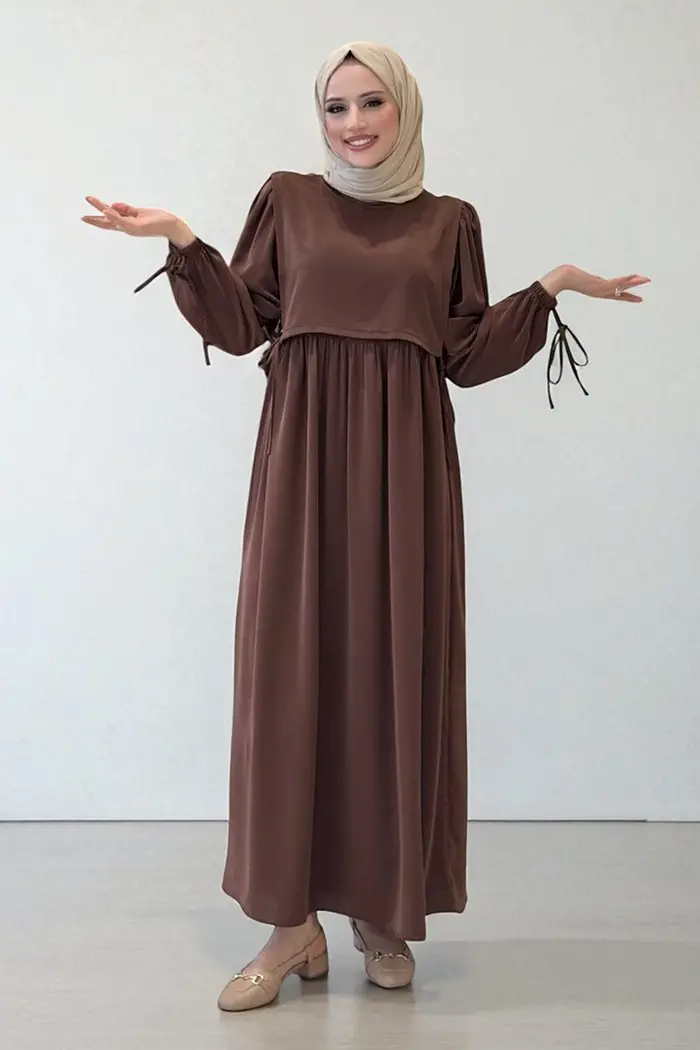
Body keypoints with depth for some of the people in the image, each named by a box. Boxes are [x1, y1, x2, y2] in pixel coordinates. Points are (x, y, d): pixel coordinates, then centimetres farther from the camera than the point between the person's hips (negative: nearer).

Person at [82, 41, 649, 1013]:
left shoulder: (449, 221, 14)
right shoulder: (288, 200, 13)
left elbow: (467, 357, 10)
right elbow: (240, 327, 7)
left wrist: (551, 289, 4)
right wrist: (182, 242, -3)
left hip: (405, 462, 1)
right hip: (305, 457, 0)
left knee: (398, 667, 0)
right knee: (292, 668, -5)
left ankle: (385, 909, 13)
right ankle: (292, 923, 4)